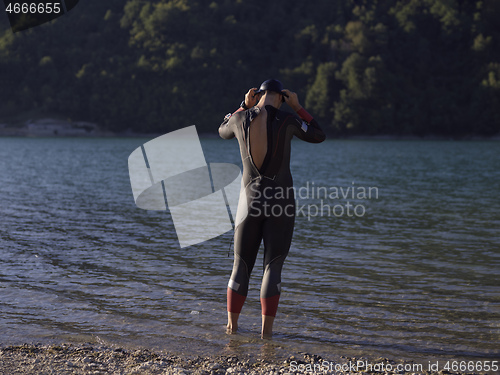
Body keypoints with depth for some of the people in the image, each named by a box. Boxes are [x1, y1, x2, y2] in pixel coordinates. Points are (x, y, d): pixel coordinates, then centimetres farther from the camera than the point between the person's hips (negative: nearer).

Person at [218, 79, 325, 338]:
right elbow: (319, 136, 9)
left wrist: (245, 105, 19)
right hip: (281, 200, -2)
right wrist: (297, 107, 11)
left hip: (250, 199, 2)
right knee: (273, 266, 4)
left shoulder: (241, 118, -1)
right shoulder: (287, 120, -8)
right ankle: (267, 329, 0)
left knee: (241, 265, 13)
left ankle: (232, 324, 13)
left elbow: (223, 132, 24)